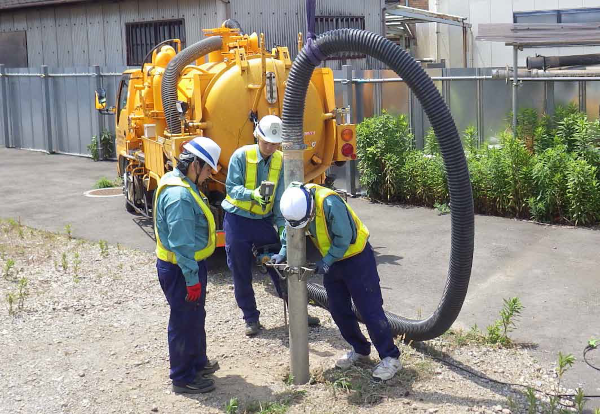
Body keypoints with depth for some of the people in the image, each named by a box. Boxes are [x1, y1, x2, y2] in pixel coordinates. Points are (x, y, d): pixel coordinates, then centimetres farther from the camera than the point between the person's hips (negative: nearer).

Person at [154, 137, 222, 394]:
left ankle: (197, 361, 41)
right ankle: (183, 378, 17)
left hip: (191, 263, 10)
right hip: (180, 269, -10)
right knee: (184, 322, 3)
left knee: (196, 317, 24)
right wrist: (192, 279, -23)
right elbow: (182, 243, -28)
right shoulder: (179, 196, -28)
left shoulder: (180, 183, 6)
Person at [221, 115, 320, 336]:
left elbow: (281, 195, -1)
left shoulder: (280, 160, -2)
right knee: (241, 273, 4)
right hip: (237, 220, -3)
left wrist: (281, 223, -11)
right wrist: (252, 194, -34)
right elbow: (232, 187, -16)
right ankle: (251, 318, 19)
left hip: (264, 220, 3)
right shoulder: (241, 155, -12)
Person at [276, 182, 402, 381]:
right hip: (332, 260, 8)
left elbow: (344, 238, -27)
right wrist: (283, 253, -9)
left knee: (370, 308, -6)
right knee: (338, 309, 12)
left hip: (356, 257, -7)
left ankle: (390, 357, 3)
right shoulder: (295, 201, -11)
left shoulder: (330, 203, -33)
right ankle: (360, 349, 30)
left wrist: (326, 261, -24)